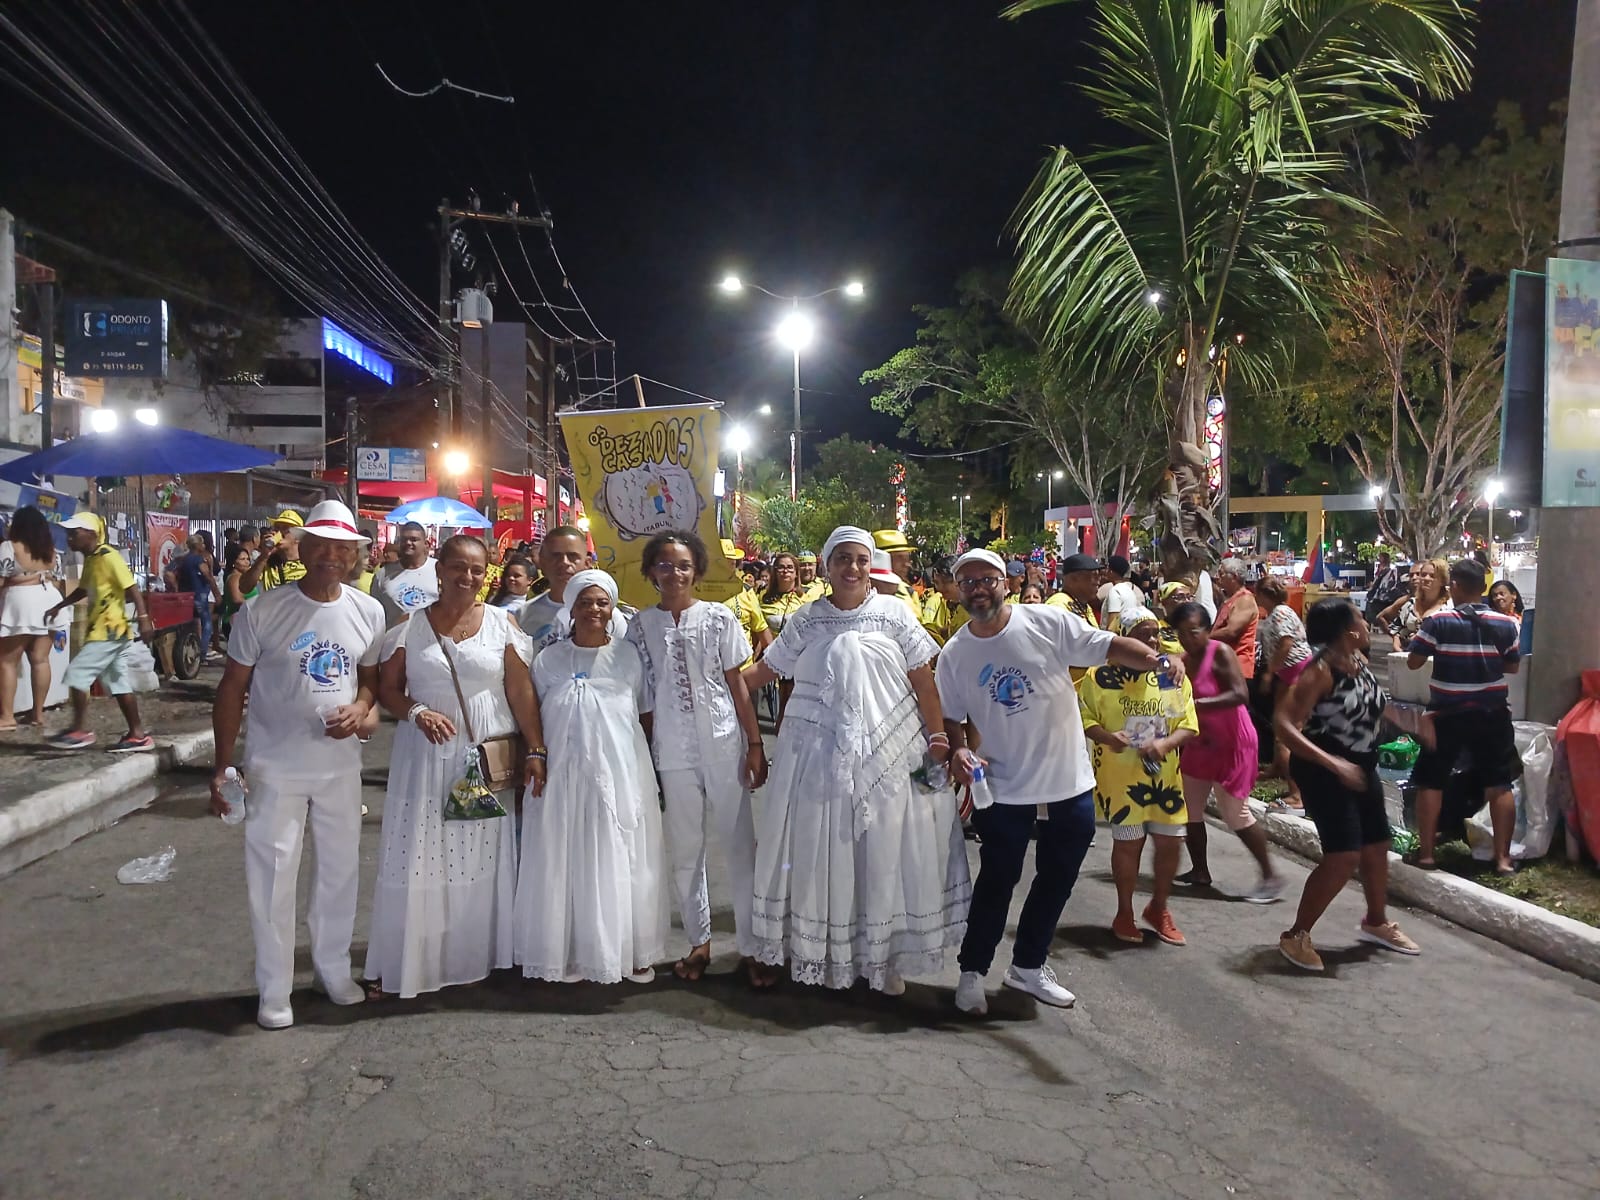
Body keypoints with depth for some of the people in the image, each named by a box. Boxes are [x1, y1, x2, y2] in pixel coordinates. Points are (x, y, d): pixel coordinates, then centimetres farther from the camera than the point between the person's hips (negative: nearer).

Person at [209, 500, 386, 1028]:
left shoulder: (368, 612, -1)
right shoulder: (263, 611, -10)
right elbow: (232, 688, -4)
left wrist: (362, 710, -11)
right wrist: (223, 765, -7)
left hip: (341, 764, 3)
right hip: (275, 767, -3)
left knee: (340, 870, 14)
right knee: (272, 876, 4)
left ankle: (334, 969, 34)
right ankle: (274, 990, 21)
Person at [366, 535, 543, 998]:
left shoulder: (502, 623, 1)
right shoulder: (410, 625, 2)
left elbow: (521, 692, -2)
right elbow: (387, 689, 5)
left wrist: (536, 751, -6)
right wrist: (417, 712, -14)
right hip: (425, 757, 0)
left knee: (482, 856, 8)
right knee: (419, 859, 3)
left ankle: (476, 956, 23)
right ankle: (407, 961, 16)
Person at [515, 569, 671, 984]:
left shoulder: (629, 655, 2)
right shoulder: (549, 659, 3)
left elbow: (646, 715, 6)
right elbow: (533, 719, 6)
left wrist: (640, 763, 1)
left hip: (619, 772, 0)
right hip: (562, 773, 1)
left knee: (619, 862, 6)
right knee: (564, 862, 5)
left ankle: (628, 951, 19)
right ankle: (567, 952, 18)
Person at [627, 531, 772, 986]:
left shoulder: (719, 618, 0)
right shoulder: (641, 625, 4)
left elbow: (737, 684, 1)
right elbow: (642, 696, 7)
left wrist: (755, 745, -2)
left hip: (725, 745, -2)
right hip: (673, 752, 2)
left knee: (740, 846, 0)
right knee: (685, 850, 10)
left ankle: (751, 948, 10)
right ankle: (699, 943, 26)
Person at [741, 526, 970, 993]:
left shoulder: (894, 613, 2)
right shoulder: (805, 620, 6)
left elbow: (923, 681, 1)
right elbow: (765, 669, 9)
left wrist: (937, 737, -5)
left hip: (887, 751, -1)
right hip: (819, 753, 1)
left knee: (884, 853, 4)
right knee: (823, 852, 5)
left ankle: (887, 955, 19)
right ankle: (827, 953, 20)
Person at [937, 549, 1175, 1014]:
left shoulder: (1048, 623, -9)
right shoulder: (953, 656, -2)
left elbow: (1108, 646, -12)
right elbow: (953, 718, 7)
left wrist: (1157, 659, -28)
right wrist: (958, 751, -13)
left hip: (1070, 785, 1)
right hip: (1003, 790, -1)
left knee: (1057, 881, 15)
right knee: (997, 881, 7)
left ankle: (1029, 966, 35)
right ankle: (972, 971, 25)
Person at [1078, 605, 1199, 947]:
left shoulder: (1173, 675, 1)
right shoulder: (1103, 677, -8)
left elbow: (1188, 725, 2)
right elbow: (1083, 717, -6)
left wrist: (1164, 744, -17)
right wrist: (1106, 737, -25)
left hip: (1164, 774, 4)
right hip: (1120, 775, -3)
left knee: (1170, 841, 7)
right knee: (1128, 842, 4)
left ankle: (1159, 909, 30)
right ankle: (1125, 913, 24)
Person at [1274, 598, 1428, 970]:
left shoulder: (1358, 659, 0)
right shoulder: (1321, 671, -25)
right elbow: (1283, 724, -32)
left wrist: (1410, 721, 23)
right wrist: (1332, 763, -37)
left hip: (1362, 768, 9)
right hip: (1324, 772, -9)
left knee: (1376, 846, 20)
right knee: (1343, 857, -14)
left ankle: (1376, 923, 43)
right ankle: (1296, 935, 1)